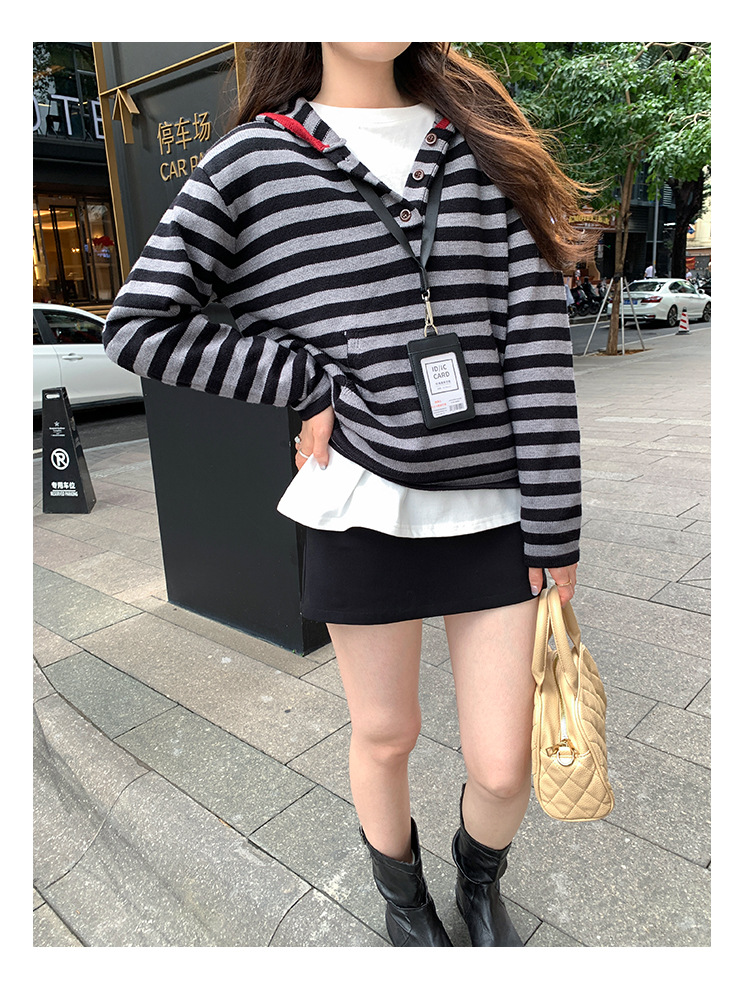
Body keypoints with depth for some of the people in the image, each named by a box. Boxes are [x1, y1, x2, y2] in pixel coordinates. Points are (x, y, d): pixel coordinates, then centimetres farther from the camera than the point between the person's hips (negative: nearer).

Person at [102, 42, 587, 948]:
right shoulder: (253, 161, 0)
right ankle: (401, 896, 50)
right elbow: (138, 324, -3)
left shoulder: (479, 142, 5)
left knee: (503, 766, 8)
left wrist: (553, 525, -5)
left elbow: (538, 337, -2)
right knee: (385, 736, 16)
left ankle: (480, 885, 46)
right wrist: (314, 385, -9)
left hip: (494, 511, 2)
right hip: (366, 507, -1)